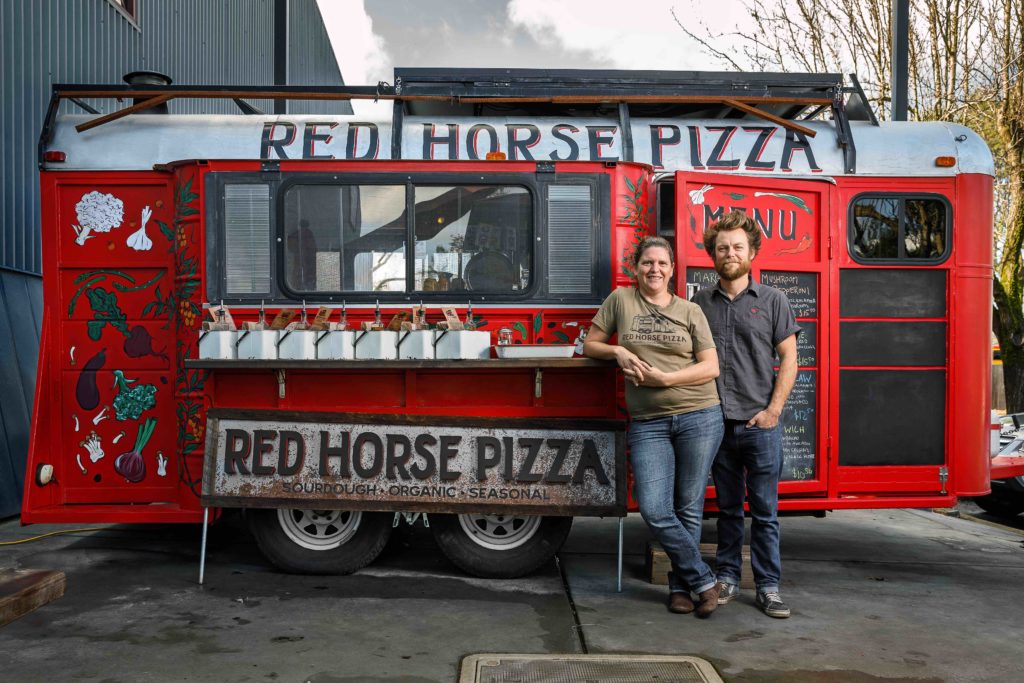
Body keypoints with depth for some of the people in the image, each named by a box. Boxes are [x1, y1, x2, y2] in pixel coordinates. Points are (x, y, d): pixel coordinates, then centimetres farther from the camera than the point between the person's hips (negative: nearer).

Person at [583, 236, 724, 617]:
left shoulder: (690, 311, 7)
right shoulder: (620, 300, 8)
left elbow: (711, 367, 1)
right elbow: (590, 345, 12)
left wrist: (663, 378, -11)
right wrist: (618, 352, -8)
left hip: (698, 417, 0)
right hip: (648, 423, 0)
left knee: (688, 508, 5)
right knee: (654, 510, -8)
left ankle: (681, 585, 21)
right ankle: (704, 581, 7)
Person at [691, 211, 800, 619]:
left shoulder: (772, 300, 3)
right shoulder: (700, 302, 8)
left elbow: (788, 358, 1)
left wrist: (774, 409, -8)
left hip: (760, 424, -2)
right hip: (717, 422, 2)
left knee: (764, 510, 3)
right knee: (727, 508, 12)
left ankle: (768, 588, 11)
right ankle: (726, 579, 21)